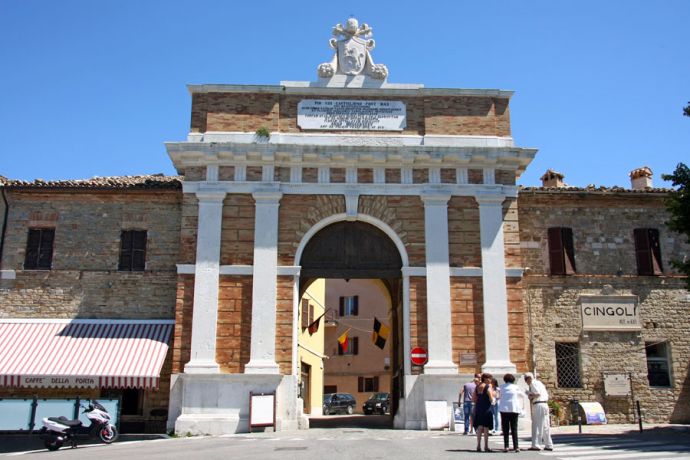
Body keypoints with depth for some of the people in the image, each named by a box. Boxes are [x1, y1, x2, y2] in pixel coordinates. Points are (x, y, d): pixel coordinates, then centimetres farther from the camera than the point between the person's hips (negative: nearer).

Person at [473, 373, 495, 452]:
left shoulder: (477, 387, 10)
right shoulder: (488, 387, -10)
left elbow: (474, 399, 11)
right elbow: (491, 399, -15)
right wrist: (493, 394, 3)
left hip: (478, 408, 6)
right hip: (486, 409, -6)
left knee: (479, 427, 9)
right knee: (486, 428, 1)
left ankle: (478, 446, 7)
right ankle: (486, 447, 4)